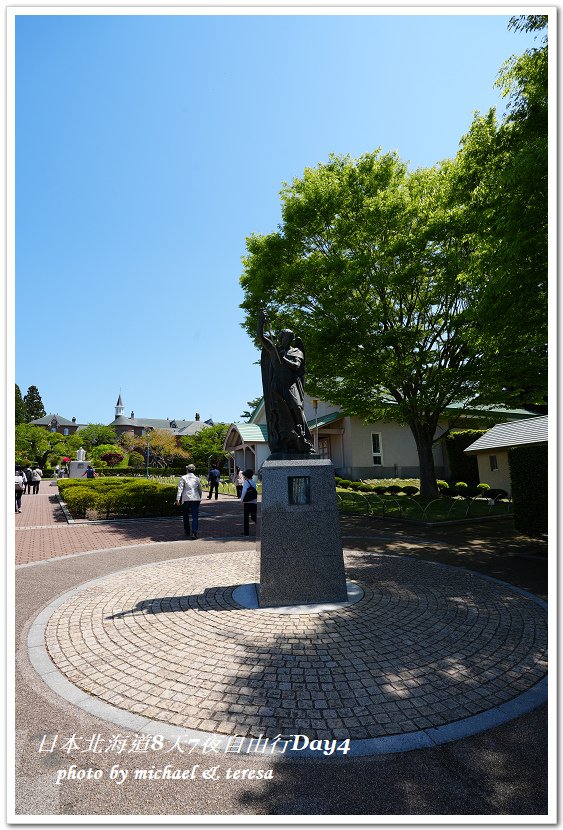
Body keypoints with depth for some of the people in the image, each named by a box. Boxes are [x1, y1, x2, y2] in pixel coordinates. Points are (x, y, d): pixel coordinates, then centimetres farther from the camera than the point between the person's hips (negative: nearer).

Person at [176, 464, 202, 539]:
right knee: (195, 517, -1)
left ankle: (187, 531, 26)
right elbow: (200, 490, 16)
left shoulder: (183, 478, 2)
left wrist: (178, 499, -10)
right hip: (196, 499, 1)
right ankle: (194, 533, -13)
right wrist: (200, 498, 31)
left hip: (186, 499, -1)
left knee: (186, 515, 16)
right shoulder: (197, 478, 11)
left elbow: (180, 489, -7)